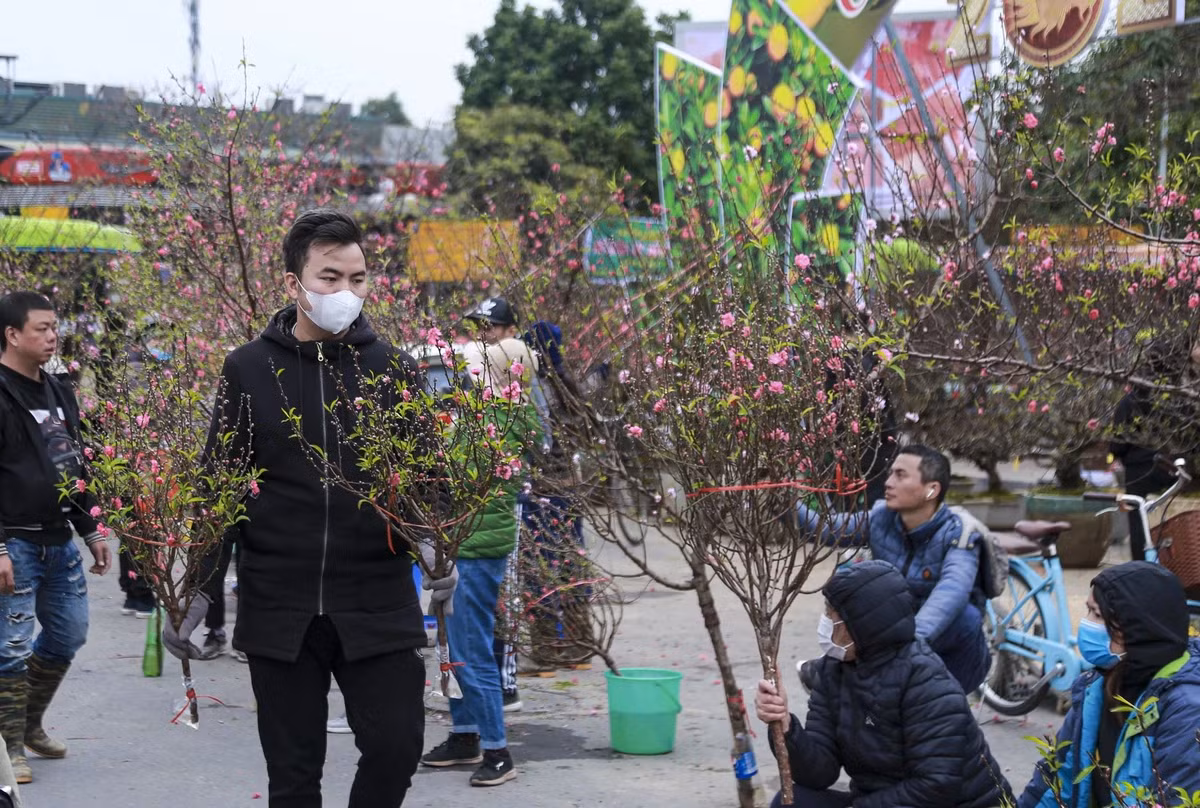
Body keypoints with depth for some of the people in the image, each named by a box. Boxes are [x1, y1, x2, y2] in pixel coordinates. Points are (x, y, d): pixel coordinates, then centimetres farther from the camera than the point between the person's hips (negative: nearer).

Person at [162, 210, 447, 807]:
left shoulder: (393, 369, 3)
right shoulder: (248, 371, 2)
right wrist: (200, 592, 2)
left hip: (379, 606, 0)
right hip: (277, 609, 0)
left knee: (396, 747, -4)